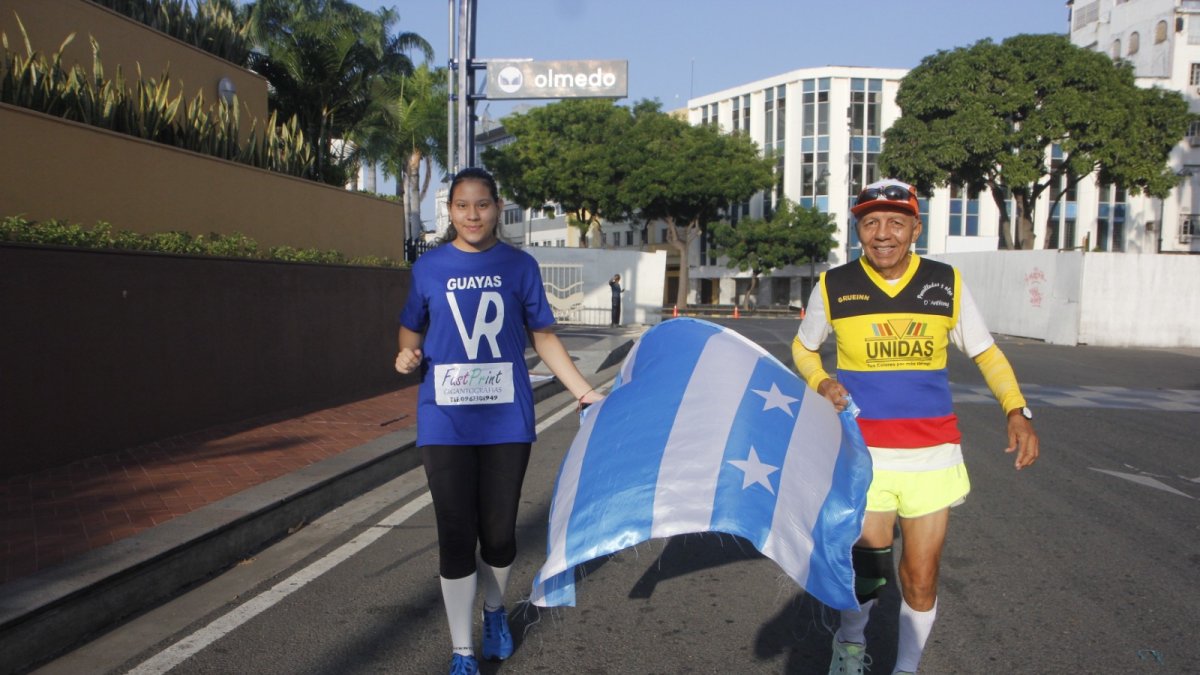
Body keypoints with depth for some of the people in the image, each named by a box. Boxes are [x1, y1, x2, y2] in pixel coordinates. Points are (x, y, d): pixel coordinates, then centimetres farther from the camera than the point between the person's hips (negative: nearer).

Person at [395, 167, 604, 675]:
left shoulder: (519, 266, 2)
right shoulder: (429, 267, 3)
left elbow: (544, 337, 7)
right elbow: (412, 328, 15)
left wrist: (585, 392, 1)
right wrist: (407, 354, -8)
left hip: (506, 419, 0)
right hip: (445, 421, 0)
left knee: (499, 532, 9)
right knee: (456, 535, 3)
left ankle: (494, 611, 40)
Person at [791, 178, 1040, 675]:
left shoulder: (946, 283, 1)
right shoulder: (833, 286, -2)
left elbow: (986, 353, 10)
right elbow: (803, 347, 13)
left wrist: (1017, 411, -5)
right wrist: (821, 383, -7)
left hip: (932, 452, 1)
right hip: (864, 452, -1)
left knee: (921, 579, 5)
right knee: (868, 569, 3)